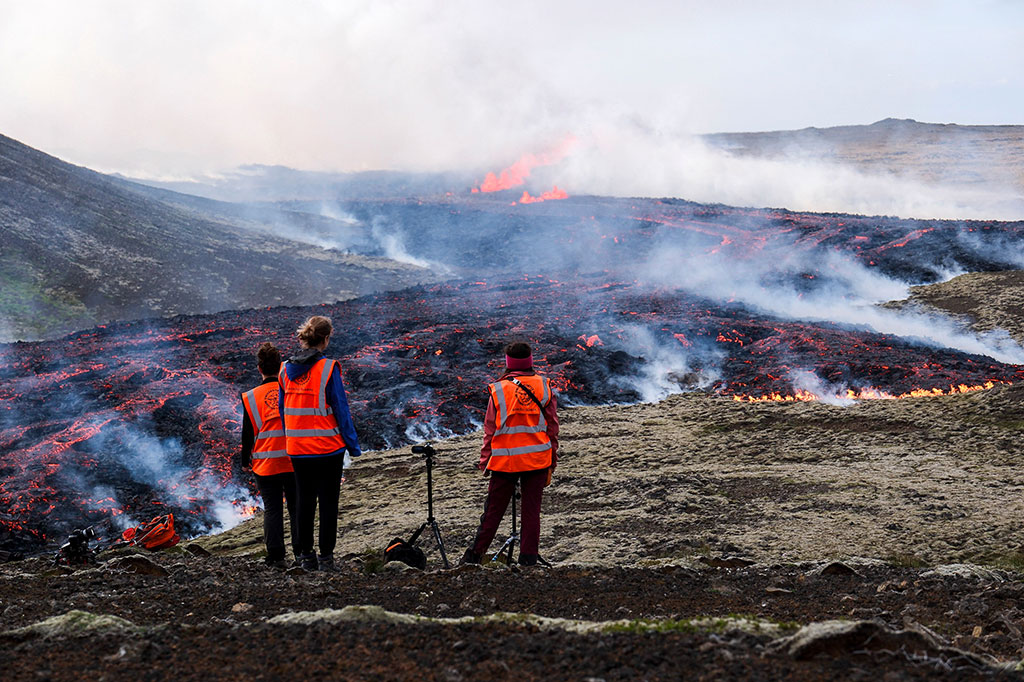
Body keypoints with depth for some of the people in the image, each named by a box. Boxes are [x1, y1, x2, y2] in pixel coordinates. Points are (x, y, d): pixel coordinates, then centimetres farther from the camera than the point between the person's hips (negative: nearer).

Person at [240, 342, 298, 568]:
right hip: (294, 462, 1)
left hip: (265, 464, -1)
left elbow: (248, 433, 1)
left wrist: (245, 460, 14)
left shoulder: (251, 397, -4)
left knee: (272, 510, 5)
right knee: (296, 508, 10)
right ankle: (301, 552, 11)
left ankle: (276, 556, 2)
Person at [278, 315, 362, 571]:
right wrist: (353, 445, -3)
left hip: (297, 449, 5)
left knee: (304, 501, 13)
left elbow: (284, 410, 11)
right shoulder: (328, 368, -13)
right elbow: (341, 409, -10)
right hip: (328, 447, -5)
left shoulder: (286, 370, 3)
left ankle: (306, 556, 18)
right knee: (328, 502, 3)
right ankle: (326, 557, 5)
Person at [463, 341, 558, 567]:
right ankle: (528, 558, 6)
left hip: (505, 460, -1)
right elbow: (553, 428, 4)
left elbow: (489, 430, 0)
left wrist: (485, 462, 8)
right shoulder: (545, 387, 1)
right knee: (531, 510, 6)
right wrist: (551, 463, 11)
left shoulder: (498, 390, -3)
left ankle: (475, 555, 13)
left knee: (493, 510, 7)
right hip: (537, 460, 1)